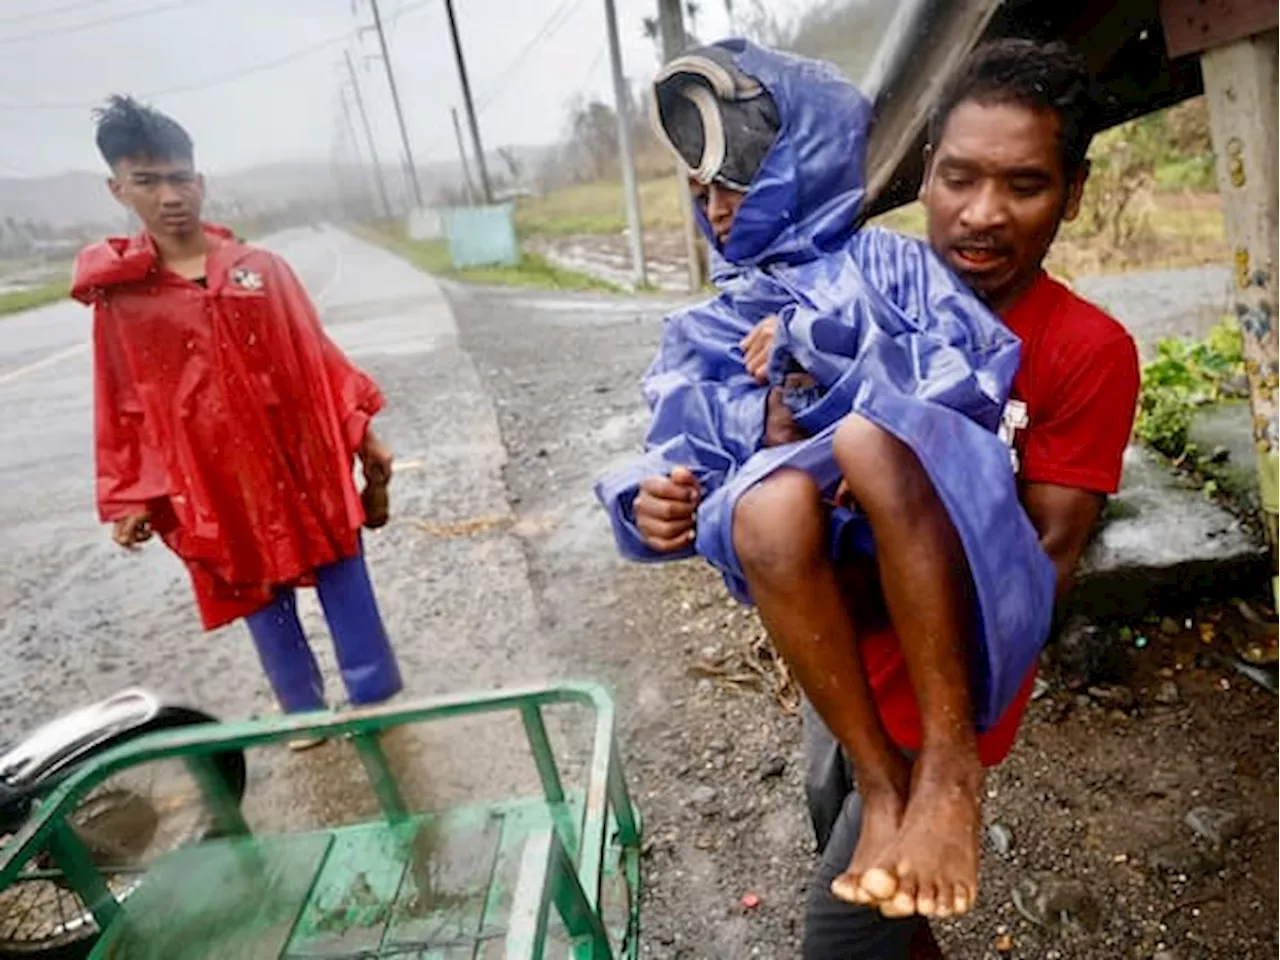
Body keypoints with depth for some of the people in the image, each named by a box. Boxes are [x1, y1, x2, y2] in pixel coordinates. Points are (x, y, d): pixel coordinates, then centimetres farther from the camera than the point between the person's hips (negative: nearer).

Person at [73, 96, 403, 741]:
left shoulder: (262, 269, 2)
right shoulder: (116, 296, 0)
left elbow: (316, 359, 4)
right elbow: (122, 408, 3)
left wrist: (362, 435, 4)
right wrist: (130, 499, 2)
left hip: (305, 464, 1)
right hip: (212, 488, 0)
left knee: (346, 589, 8)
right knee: (263, 609, 13)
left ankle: (377, 702, 26)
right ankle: (304, 712, 33)